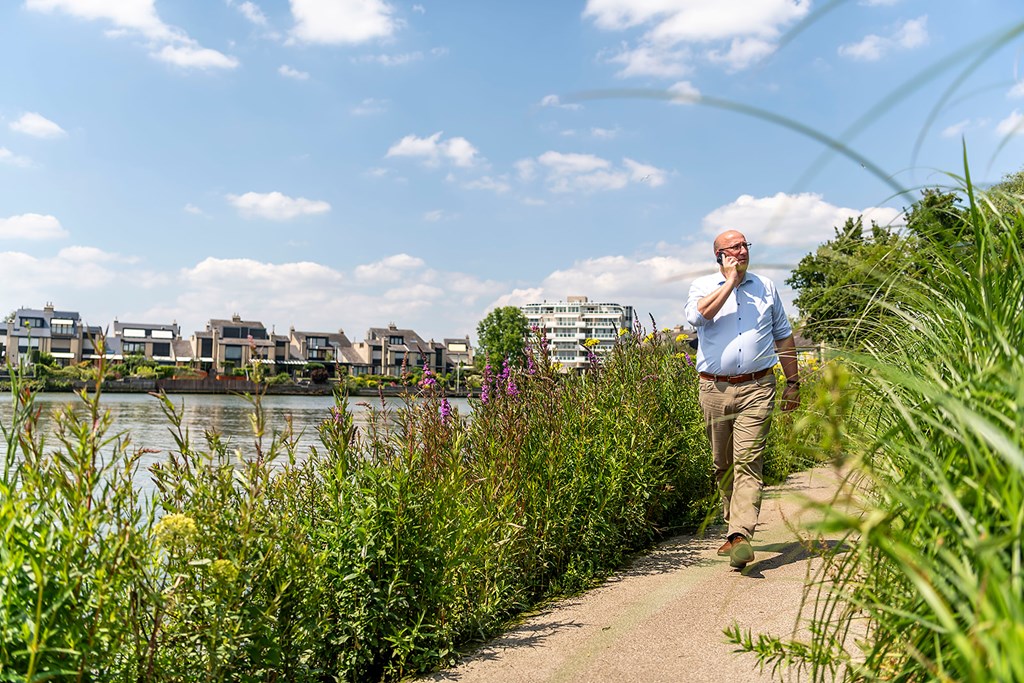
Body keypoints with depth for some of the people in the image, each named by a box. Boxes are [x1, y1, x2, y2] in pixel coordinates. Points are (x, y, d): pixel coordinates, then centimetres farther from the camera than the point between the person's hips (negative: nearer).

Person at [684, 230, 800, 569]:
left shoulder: (766, 287, 14)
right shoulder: (703, 286, 7)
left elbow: (783, 336, 21)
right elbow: (697, 316, -17)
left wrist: (793, 382, 19)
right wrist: (730, 282, -8)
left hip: (756, 388, 0)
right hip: (715, 389, 1)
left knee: (748, 462, -12)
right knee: (724, 465, 9)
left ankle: (741, 536, -18)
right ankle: (735, 525, 26)